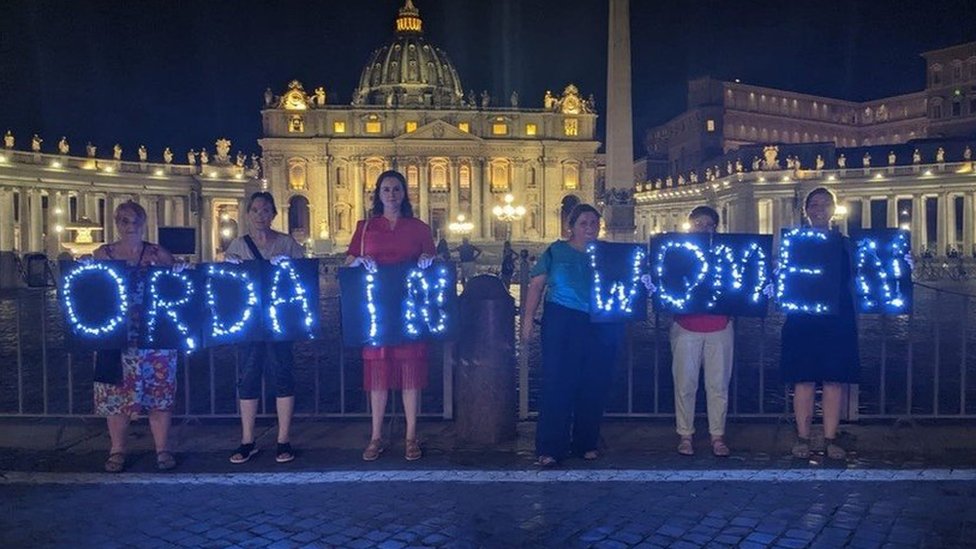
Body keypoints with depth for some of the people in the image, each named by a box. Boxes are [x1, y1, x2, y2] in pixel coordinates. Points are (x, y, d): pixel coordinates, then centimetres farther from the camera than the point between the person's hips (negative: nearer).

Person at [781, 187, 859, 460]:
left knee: (834, 380, 1)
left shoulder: (845, 244, 11)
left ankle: (831, 439, 9)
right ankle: (802, 438, 7)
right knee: (803, 380, 0)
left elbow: (854, 283, 11)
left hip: (838, 321, 1)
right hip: (802, 320, -1)